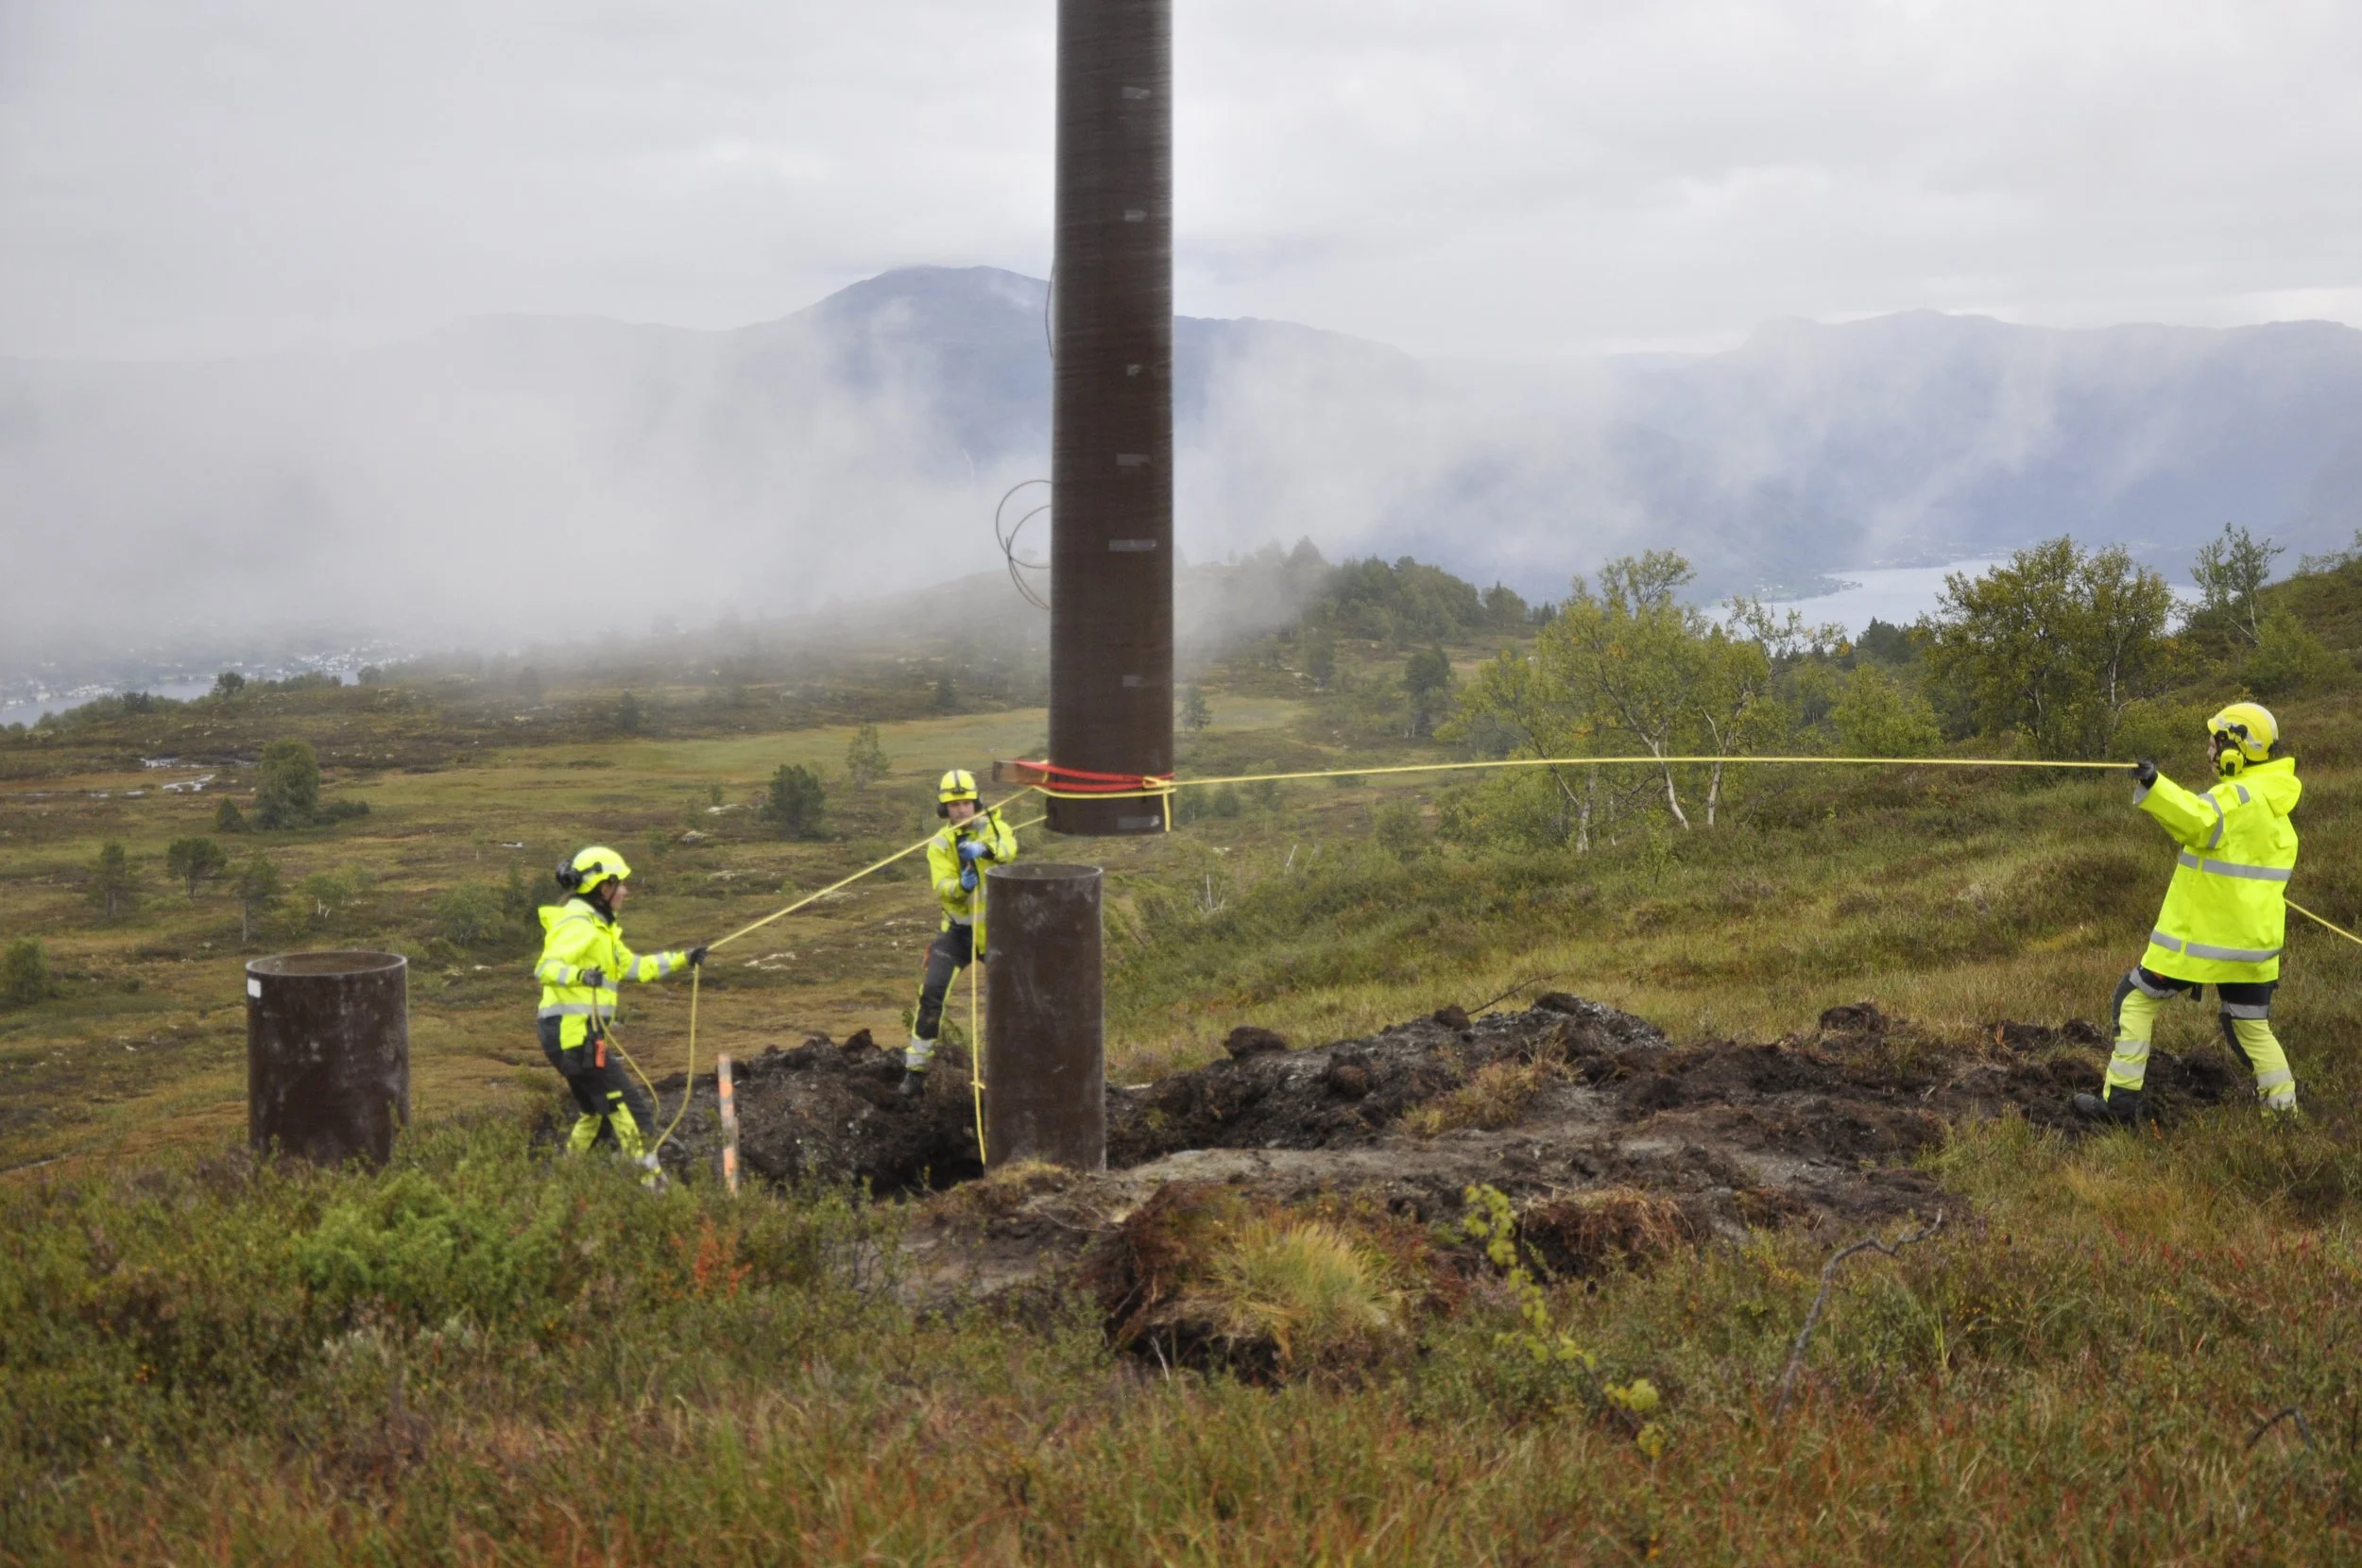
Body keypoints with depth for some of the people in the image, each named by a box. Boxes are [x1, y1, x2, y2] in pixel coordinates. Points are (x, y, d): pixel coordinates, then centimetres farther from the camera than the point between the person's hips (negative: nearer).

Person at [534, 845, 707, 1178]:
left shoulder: (597, 924, 19)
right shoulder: (578, 924, -14)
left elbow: (631, 966, 30)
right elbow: (545, 968, -25)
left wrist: (682, 960, 29)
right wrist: (579, 974, -44)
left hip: (581, 1030, 11)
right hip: (573, 1029, -11)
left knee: (597, 1112, 20)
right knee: (628, 1107, -8)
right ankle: (648, 1183, -7)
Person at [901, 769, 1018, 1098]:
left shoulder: (993, 827, -5)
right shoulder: (939, 845, -4)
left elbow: (1008, 847, -28)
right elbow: (942, 888, -16)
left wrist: (983, 848, -48)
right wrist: (961, 886, -38)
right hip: (958, 929, 0)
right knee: (932, 990, -14)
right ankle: (916, 1067, -7)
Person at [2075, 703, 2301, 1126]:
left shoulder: (2239, 796, -17)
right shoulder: (2275, 802, 11)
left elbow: (2198, 819, -39)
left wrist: (2154, 786, -51)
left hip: (2201, 935, -8)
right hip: (2255, 939, 8)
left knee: (2136, 998, 6)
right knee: (2250, 1027, 16)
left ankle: (2120, 1099, 5)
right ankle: (2284, 1107, 8)